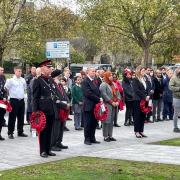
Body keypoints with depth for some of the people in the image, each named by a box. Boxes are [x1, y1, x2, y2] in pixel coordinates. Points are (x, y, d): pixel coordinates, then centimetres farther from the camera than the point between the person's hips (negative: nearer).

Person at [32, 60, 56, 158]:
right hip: (43, 110, -6)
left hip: (51, 110, 7)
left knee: (49, 130, 11)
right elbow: (35, 97, -9)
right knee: (43, 130, 0)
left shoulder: (51, 80, 13)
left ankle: (48, 149, 20)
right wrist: (35, 111, -13)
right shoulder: (37, 81, -8)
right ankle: (43, 151, 8)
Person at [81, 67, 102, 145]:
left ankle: (92, 138, 17)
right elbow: (88, 94, -17)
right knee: (88, 123, 0)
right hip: (88, 106, -7)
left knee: (94, 123, 10)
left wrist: (99, 99, -1)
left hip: (95, 106, 8)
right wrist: (98, 99, -14)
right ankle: (87, 139, 8)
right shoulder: (85, 82, -10)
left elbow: (97, 91, 18)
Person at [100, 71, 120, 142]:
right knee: (107, 121, -8)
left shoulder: (114, 84, 18)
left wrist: (117, 101, 1)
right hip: (107, 105, -7)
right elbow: (104, 95, -16)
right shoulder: (103, 85, -7)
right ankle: (105, 136, -3)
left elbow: (118, 93, 17)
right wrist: (111, 102, -16)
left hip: (115, 105, 8)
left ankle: (110, 135, 15)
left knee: (111, 121, 10)